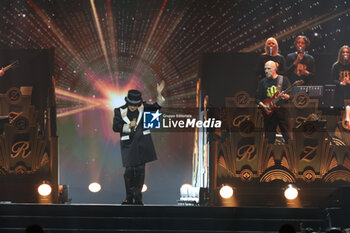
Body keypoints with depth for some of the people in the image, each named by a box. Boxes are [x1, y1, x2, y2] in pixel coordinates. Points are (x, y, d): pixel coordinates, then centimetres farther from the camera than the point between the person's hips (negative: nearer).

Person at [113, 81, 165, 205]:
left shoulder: (143, 107, 4)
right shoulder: (120, 111, -1)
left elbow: (156, 106, 0)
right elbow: (115, 127, -3)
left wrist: (159, 94, -14)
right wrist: (129, 126, -15)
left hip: (142, 143, 2)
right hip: (128, 144, -2)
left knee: (140, 170, 3)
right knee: (129, 170, -6)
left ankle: (138, 197, 10)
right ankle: (129, 197, 6)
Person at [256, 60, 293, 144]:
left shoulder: (284, 80, 5)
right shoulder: (262, 82, 10)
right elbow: (257, 98, 9)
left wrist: (287, 96, -21)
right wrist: (263, 106, -8)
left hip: (283, 110, -1)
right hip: (269, 112, 2)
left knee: (288, 138, -3)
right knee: (269, 139, 3)